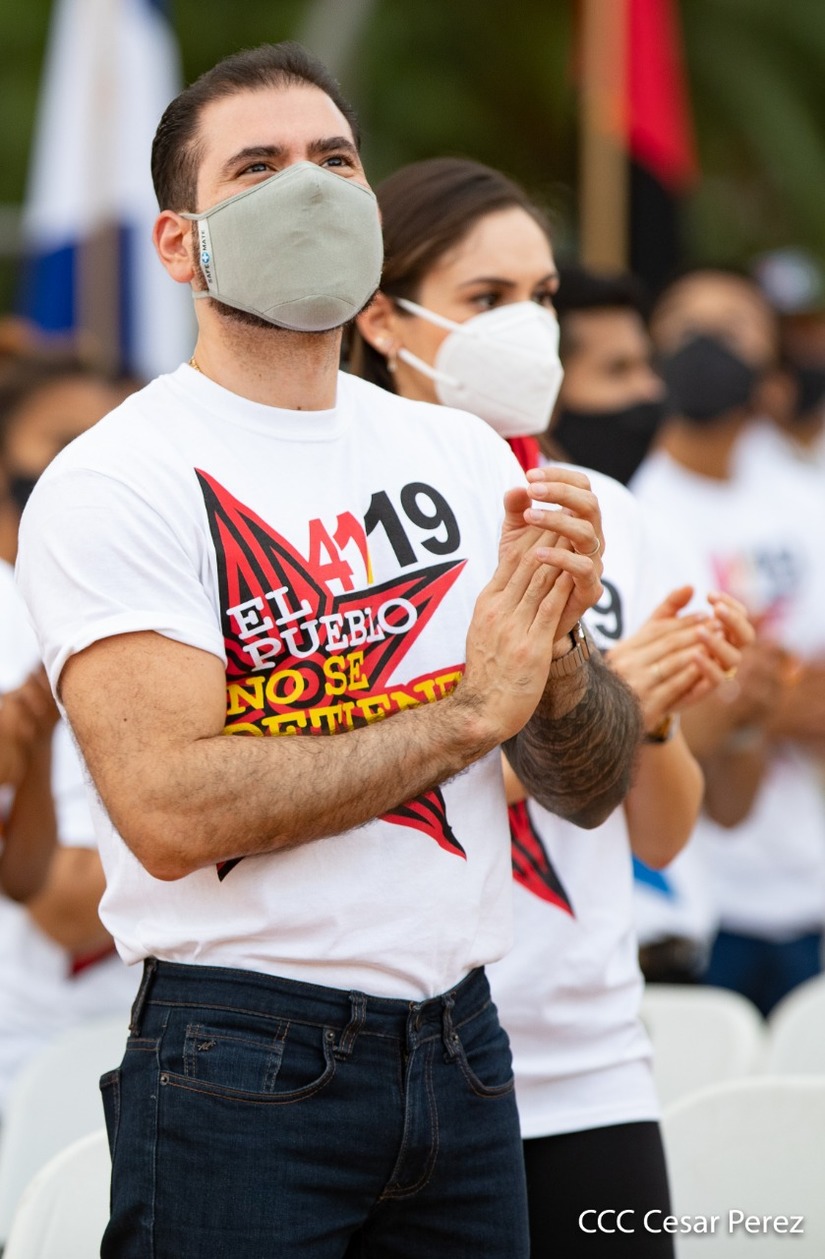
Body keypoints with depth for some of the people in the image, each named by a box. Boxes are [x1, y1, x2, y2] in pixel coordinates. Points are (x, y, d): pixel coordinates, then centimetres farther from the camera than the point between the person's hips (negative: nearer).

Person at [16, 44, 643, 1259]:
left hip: (461, 1044, 6)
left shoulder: (464, 458, 10)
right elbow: (172, 812, -20)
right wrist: (471, 709, -14)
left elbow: (592, 790, 12)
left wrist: (554, 644, -10)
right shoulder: (117, 481, -9)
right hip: (243, 1062, -6)